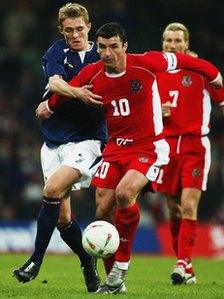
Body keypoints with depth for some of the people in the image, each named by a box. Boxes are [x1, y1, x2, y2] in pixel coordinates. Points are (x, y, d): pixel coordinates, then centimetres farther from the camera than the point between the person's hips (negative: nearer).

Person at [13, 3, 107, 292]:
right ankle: (88, 263, 24)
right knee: (62, 216, 2)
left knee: (52, 189, -25)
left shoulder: (102, 56, 2)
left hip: (87, 139, -3)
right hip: (54, 140, 3)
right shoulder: (57, 52, 1)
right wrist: (77, 93, -40)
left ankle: (36, 260, -18)